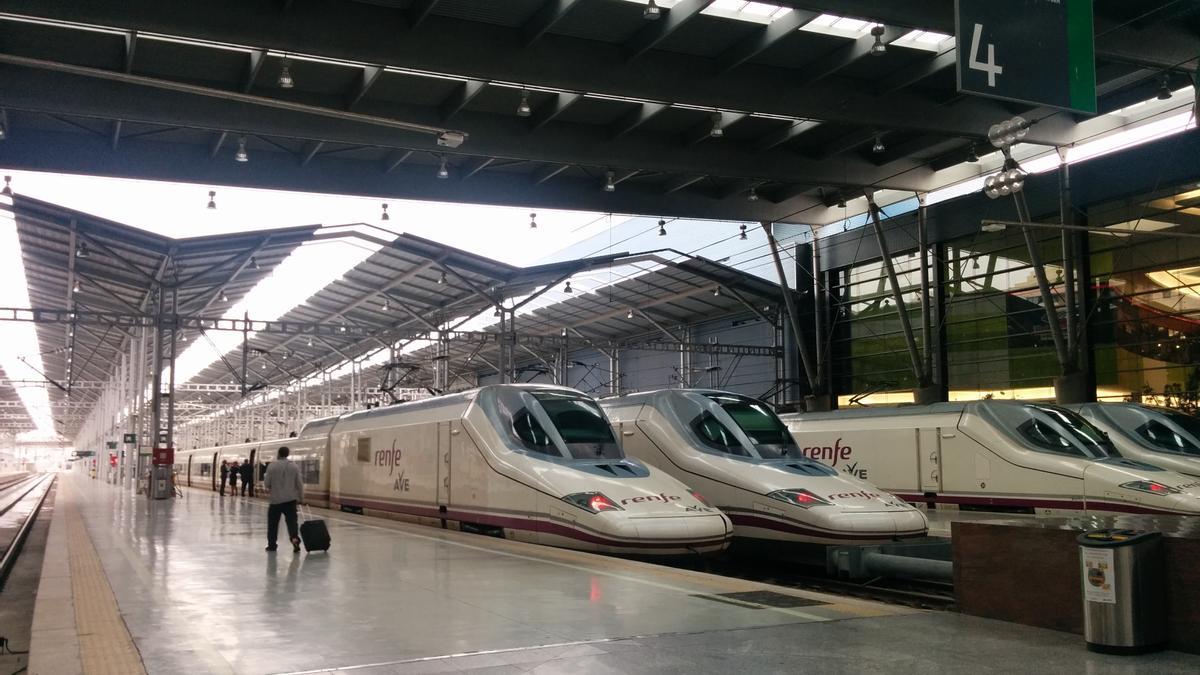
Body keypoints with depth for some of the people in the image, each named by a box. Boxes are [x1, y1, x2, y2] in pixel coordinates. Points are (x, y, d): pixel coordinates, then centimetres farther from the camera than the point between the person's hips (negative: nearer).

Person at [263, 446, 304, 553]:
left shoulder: (272, 466, -6)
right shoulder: (294, 467, 0)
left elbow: (267, 483, -3)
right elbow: (299, 484, 3)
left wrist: (269, 488, 20)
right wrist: (301, 497, 14)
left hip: (276, 499, -1)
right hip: (291, 499, 1)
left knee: (273, 522, 11)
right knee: (291, 520, 0)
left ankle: (272, 544, 18)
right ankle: (295, 538, -22)